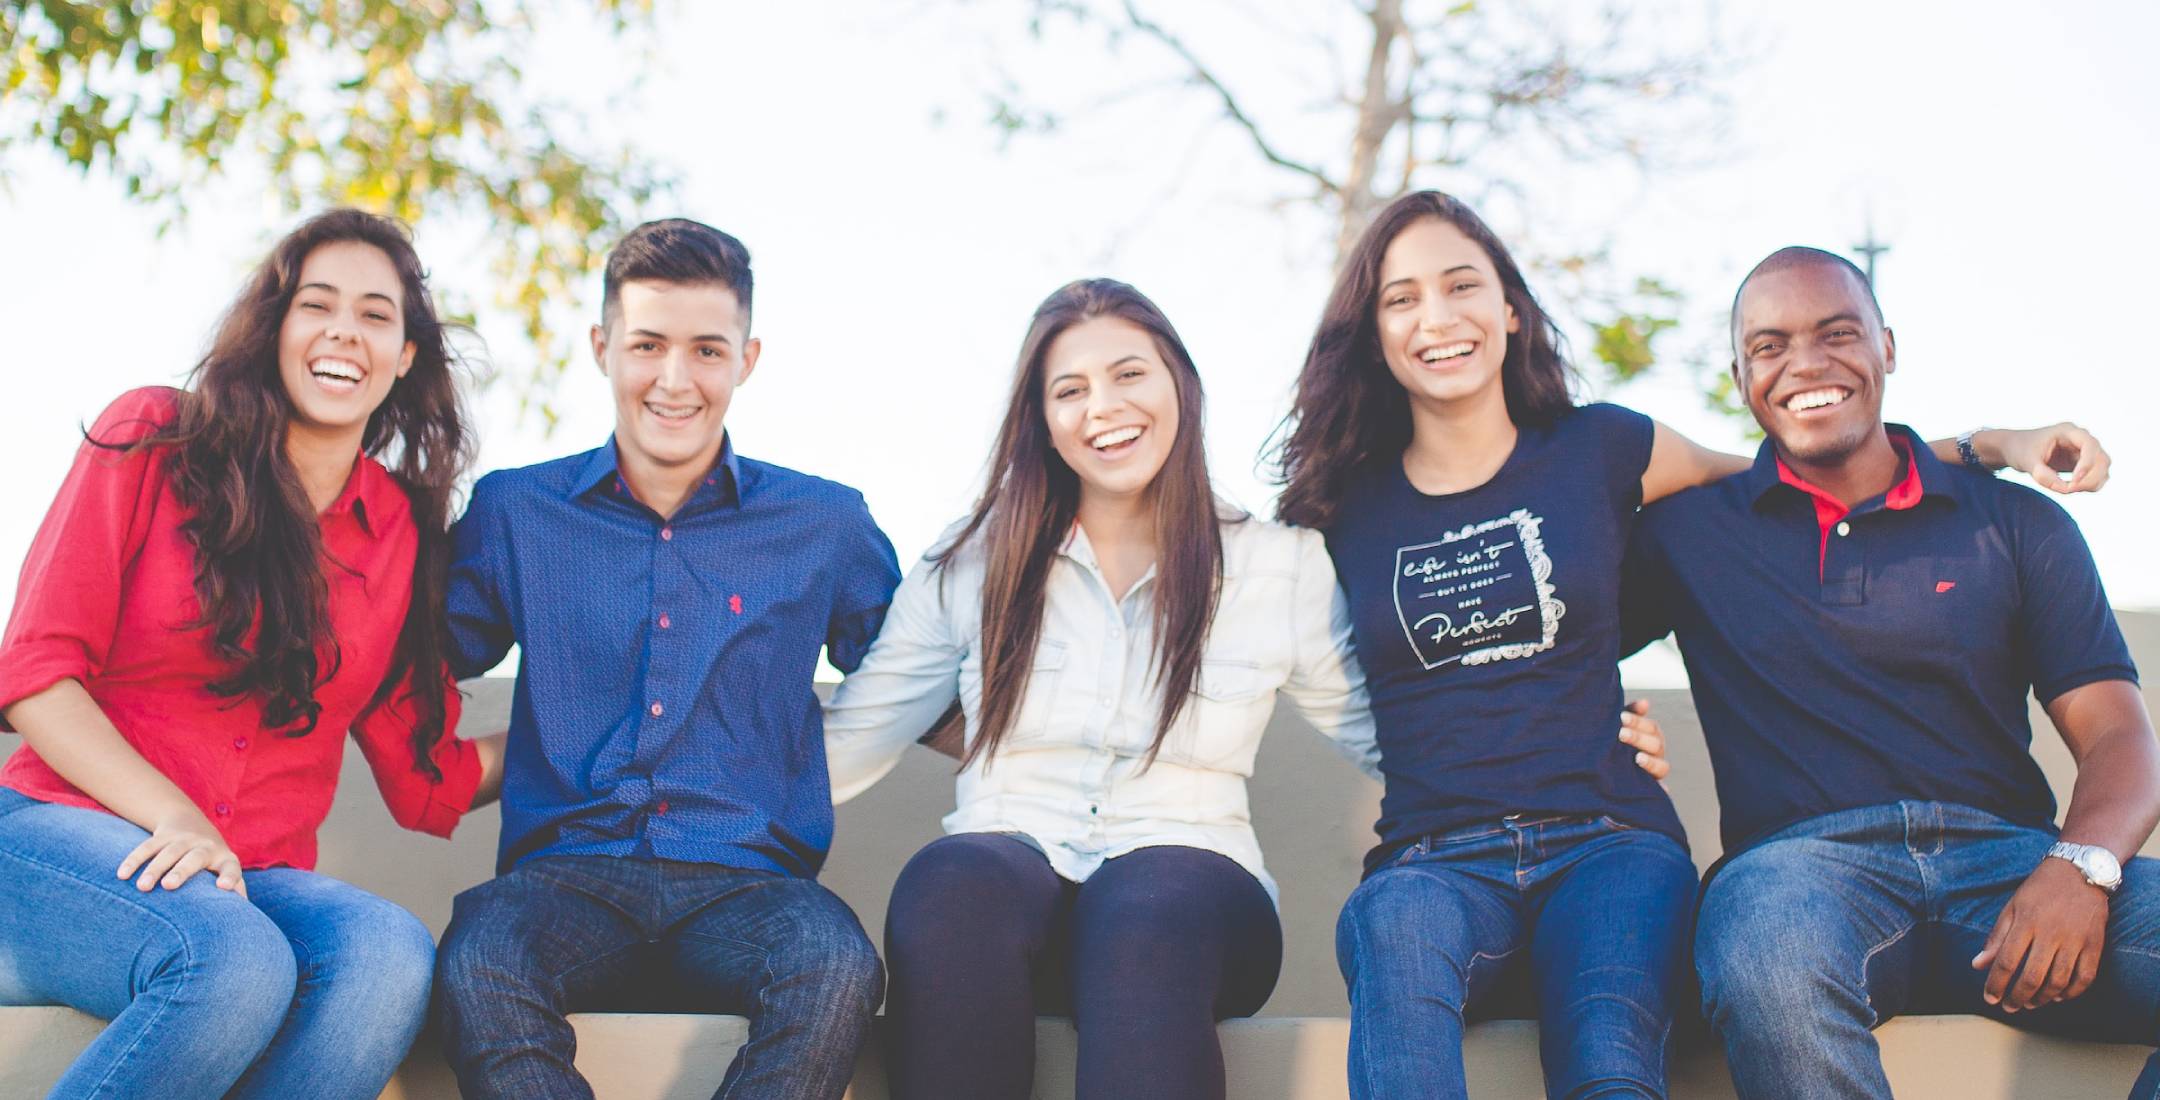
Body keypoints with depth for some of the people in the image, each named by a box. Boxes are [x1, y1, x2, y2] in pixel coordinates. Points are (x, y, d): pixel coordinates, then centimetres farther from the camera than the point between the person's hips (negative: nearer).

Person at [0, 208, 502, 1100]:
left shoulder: (404, 530, 12)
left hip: (258, 879, 3)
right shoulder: (153, 441, 4)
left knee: (390, 955, -33)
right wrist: (173, 818, -15)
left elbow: (427, 783, 13)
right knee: (237, 960, -37)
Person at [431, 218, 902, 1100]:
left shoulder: (827, 526, 13)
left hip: (746, 882, 0)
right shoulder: (513, 513, 14)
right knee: (477, 970, -35)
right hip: (567, 871, 0)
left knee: (838, 968, -35)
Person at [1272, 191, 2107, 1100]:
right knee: (1398, 923, -39)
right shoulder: (1346, 510, 12)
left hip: (1608, 842, 0)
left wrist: (1994, 442, 16)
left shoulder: (1596, 449, 11)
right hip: (1436, 863, 0)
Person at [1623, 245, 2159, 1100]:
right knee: (1769, 971, -40)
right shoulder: (1688, 532, 17)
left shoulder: (2016, 524, 17)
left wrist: (2081, 865, -14)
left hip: (2008, 856, 2)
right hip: (1803, 858, -2)